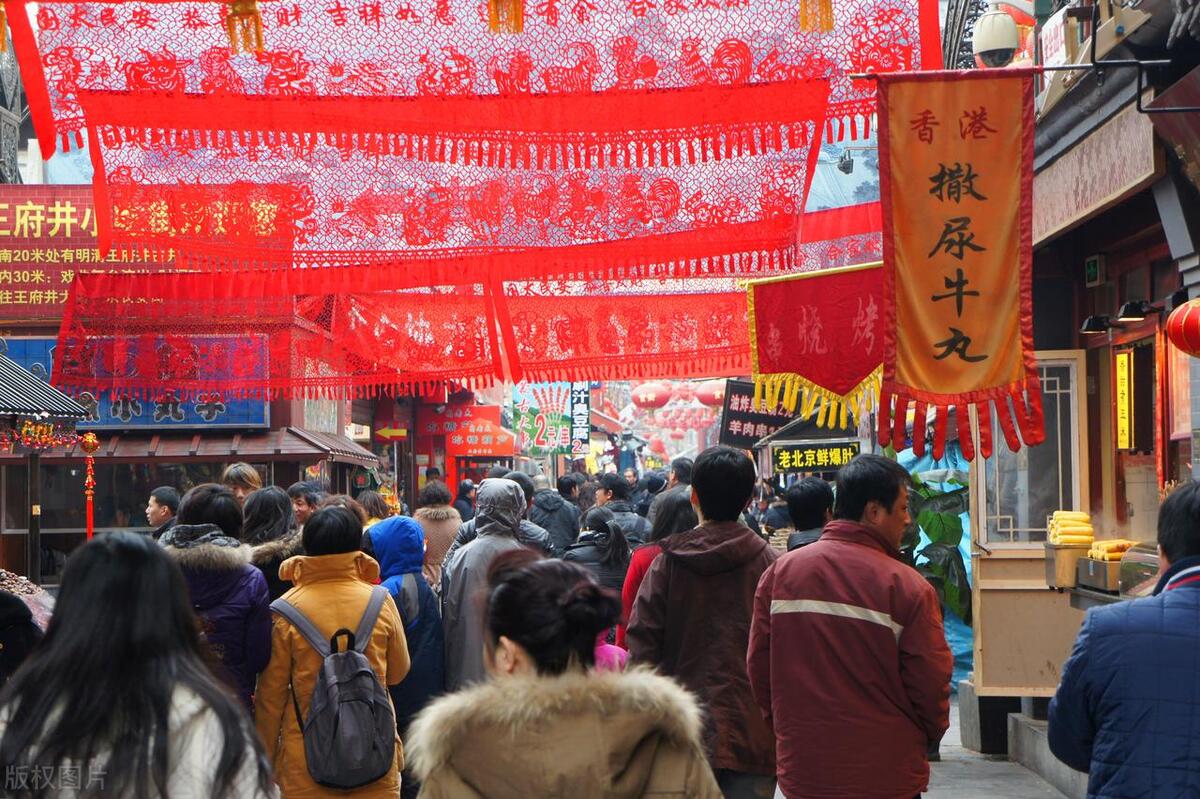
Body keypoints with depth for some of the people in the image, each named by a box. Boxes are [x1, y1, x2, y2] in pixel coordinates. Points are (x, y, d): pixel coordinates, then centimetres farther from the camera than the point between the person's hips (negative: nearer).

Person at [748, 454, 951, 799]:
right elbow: (931, 683, -10)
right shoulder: (907, 587, -13)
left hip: (800, 770, 3)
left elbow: (757, 664, 3)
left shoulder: (780, 572, -1)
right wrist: (929, 735, 10)